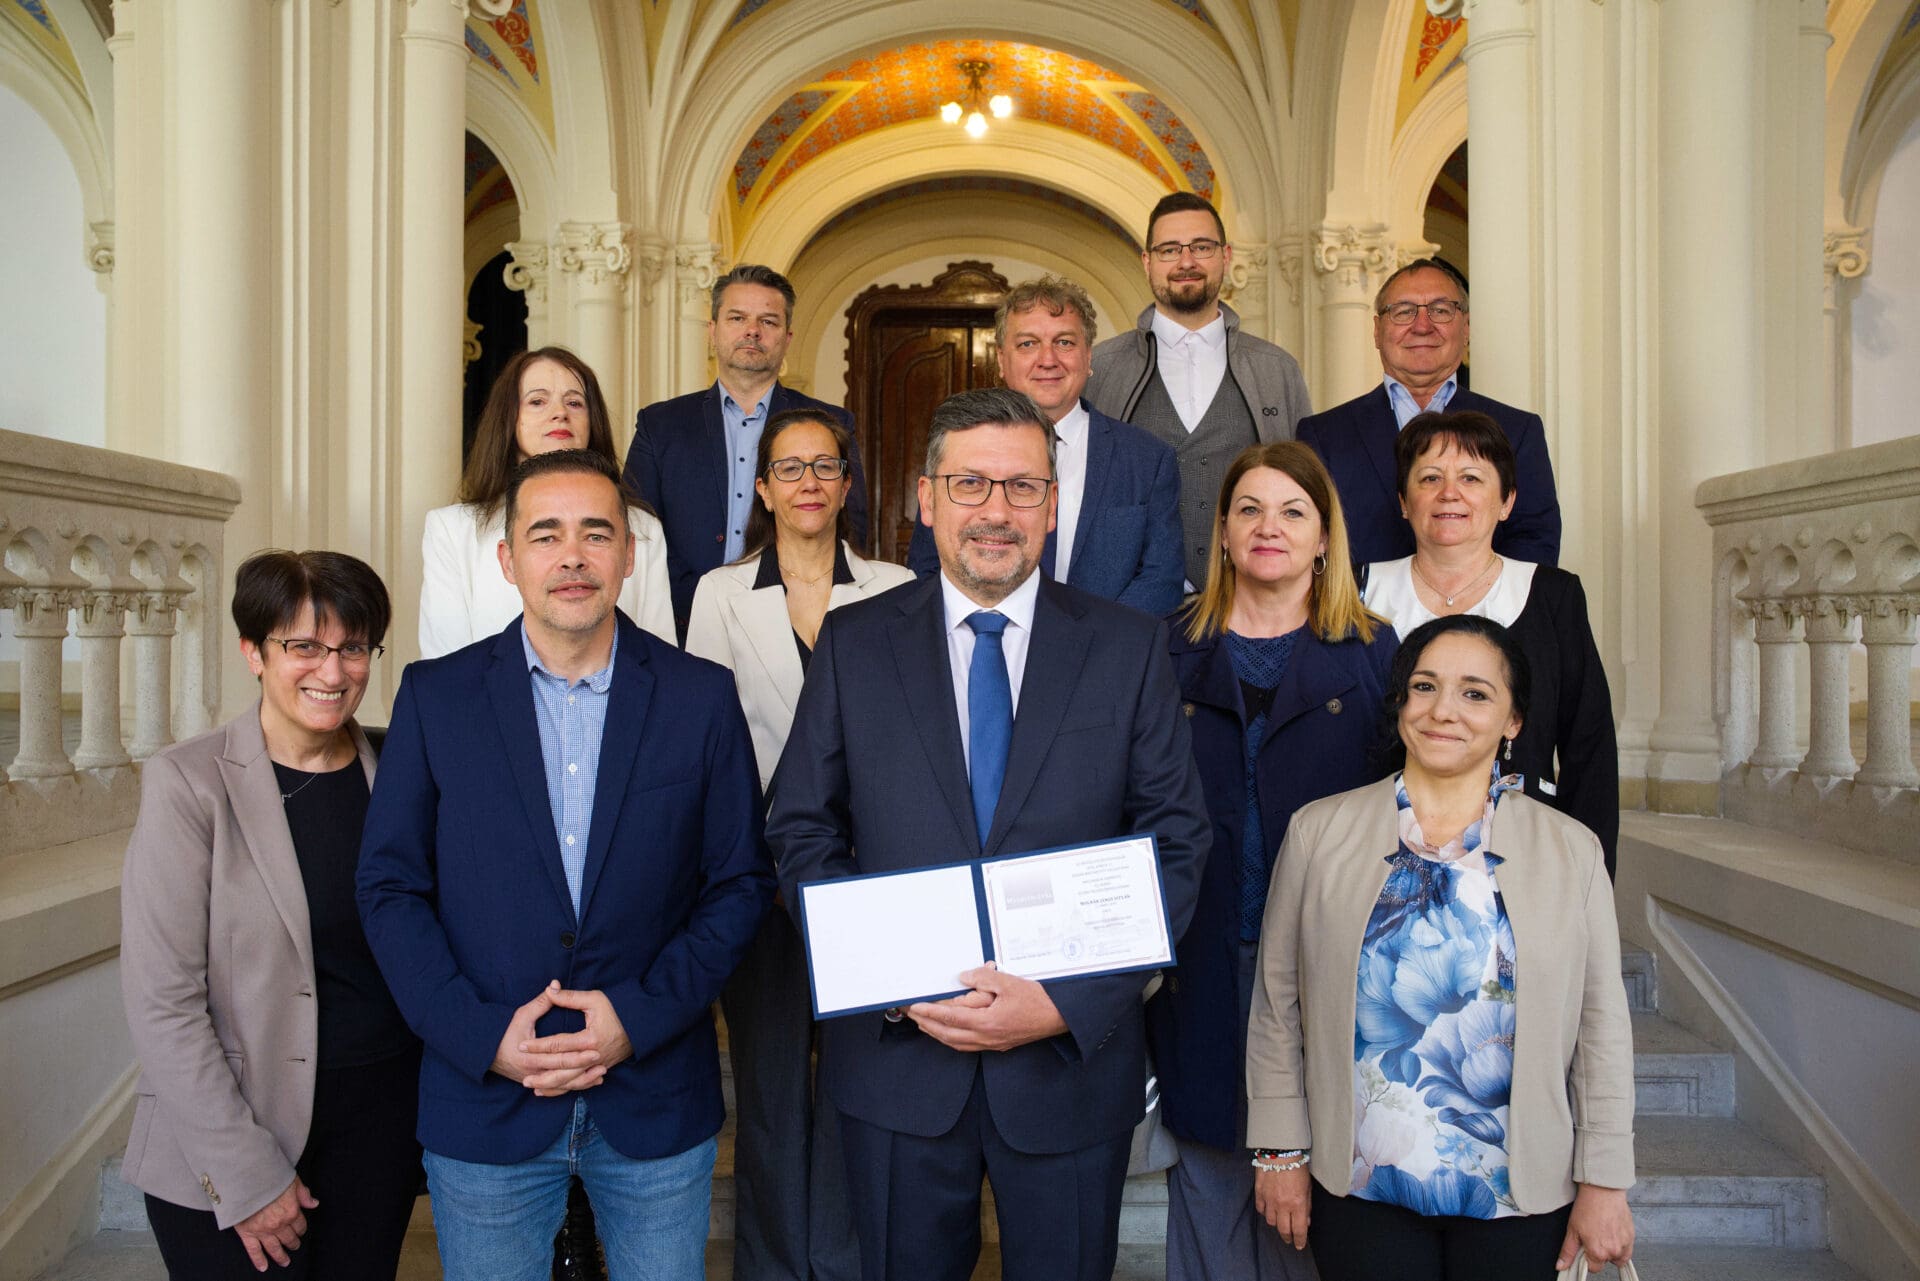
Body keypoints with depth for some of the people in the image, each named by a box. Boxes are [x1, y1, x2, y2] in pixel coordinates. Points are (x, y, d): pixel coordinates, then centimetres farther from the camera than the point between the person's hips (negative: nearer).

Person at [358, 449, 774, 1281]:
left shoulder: (701, 697, -2)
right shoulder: (436, 696, -1)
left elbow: (741, 883, -1)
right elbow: (390, 886, 0)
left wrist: (641, 1017, -11)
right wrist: (481, 1035, -10)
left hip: (657, 1102, 0)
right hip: (484, 1101, 0)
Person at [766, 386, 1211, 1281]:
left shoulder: (1130, 648, -2)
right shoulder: (852, 644, 0)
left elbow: (1175, 845, -4)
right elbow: (802, 830, 0)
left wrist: (1065, 1003, -13)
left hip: (1073, 1058, 0)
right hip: (896, 1058, 1)